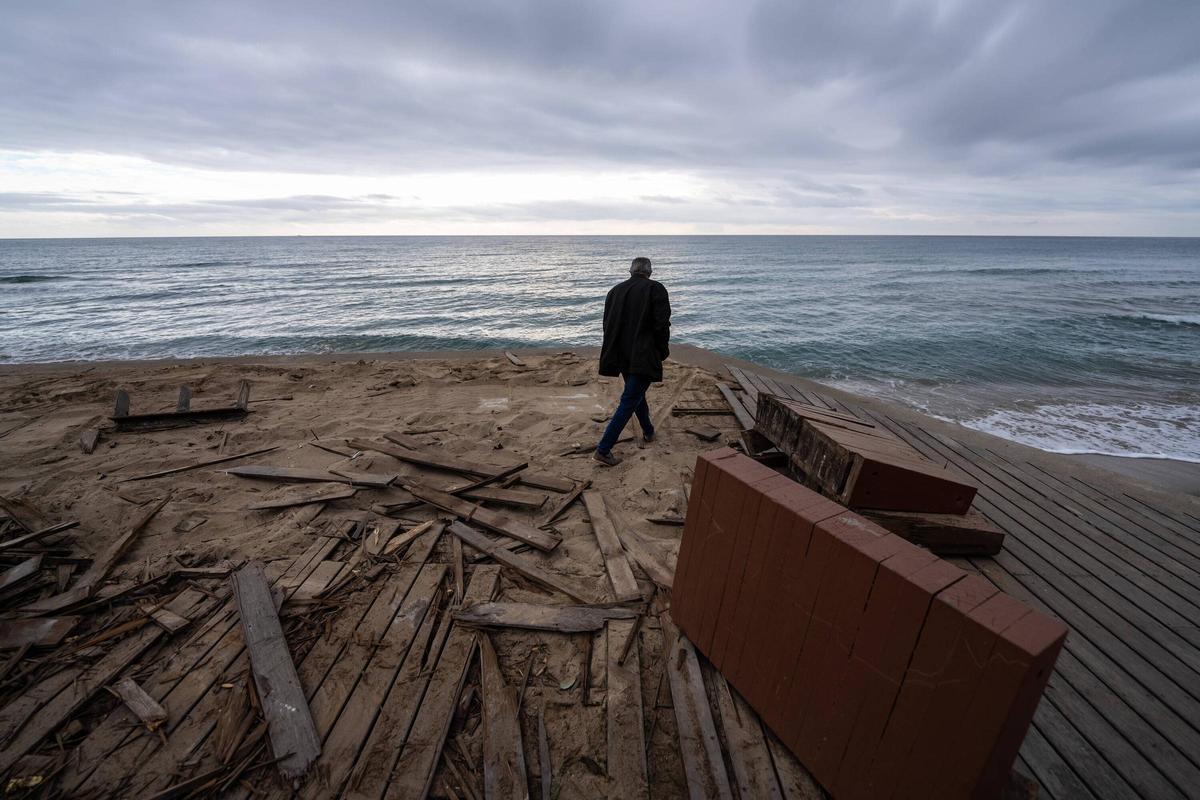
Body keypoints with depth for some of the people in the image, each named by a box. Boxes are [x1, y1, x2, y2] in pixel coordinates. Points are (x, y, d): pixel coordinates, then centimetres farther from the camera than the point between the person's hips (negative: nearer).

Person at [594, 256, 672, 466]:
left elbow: (607, 324, 11)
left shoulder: (615, 290, 8)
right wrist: (662, 351, 1)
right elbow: (662, 324, -13)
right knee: (629, 401, -3)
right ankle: (603, 450, -6)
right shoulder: (655, 289, -7)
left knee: (636, 394, 24)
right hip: (643, 356, -6)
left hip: (620, 355, 6)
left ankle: (648, 432, 41)